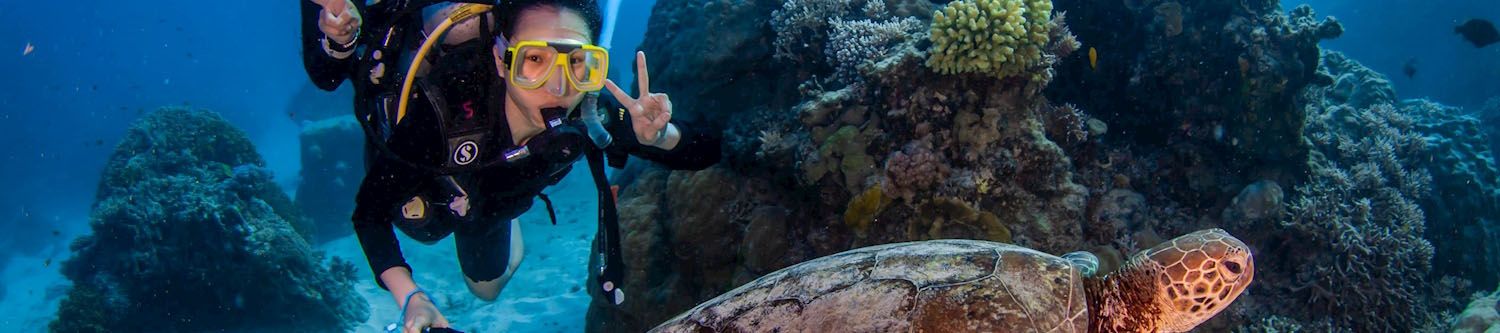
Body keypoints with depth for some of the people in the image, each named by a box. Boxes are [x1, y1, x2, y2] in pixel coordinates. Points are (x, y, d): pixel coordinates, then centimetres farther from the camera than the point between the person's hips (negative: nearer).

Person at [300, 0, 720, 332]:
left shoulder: (594, 116, -41)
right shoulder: (437, 117, -49)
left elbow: (706, 152, -32)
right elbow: (369, 212, -36)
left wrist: (658, 136, -54)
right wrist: (410, 299, -50)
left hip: (487, 196, 3)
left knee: (488, 287, 28)